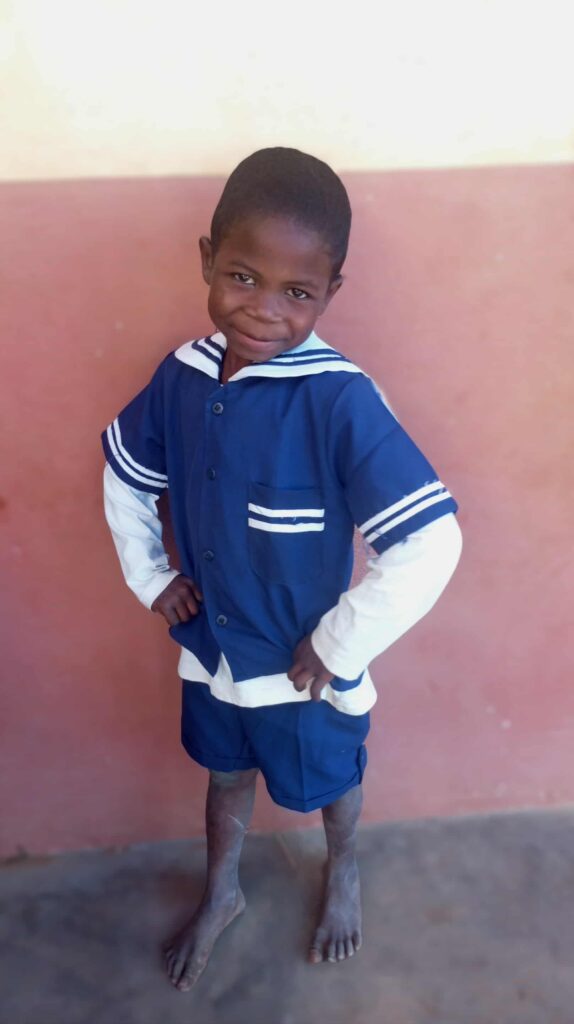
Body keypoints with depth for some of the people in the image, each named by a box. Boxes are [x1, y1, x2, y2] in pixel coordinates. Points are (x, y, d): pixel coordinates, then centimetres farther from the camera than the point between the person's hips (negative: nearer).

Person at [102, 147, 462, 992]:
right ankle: (221, 895, 58)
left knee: (330, 782, 25)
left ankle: (343, 873, 58)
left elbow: (432, 544, -33)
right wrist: (149, 576, 1)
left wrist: (338, 646, -24)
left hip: (306, 670, -4)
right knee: (228, 773, 29)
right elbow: (123, 471, 7)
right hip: (210, 650, 5)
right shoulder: (183, 374, -12)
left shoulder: (339, 399, -30)